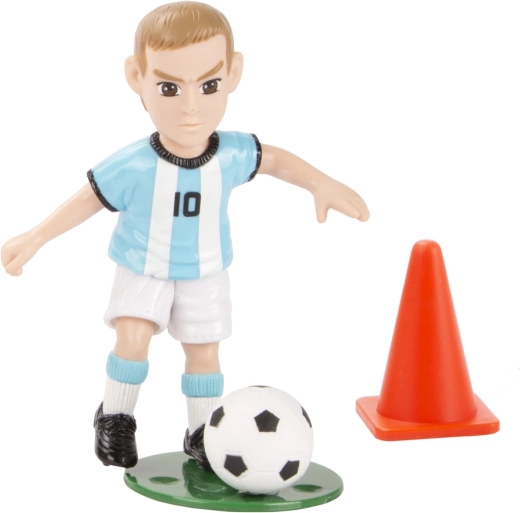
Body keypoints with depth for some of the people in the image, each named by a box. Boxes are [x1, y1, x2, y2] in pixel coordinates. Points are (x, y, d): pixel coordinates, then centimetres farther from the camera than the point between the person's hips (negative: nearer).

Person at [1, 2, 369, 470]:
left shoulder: (232, 155, -22)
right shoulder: (132, 167, -29)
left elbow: (274, 159, 0)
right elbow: (88, 199, -13)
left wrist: (322, 184, -5)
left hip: (205, 276, 2)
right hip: (143, 272, -2)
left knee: (204, 352, 7)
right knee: (132, 338, -18)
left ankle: (201, 432, 26)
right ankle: (116, 418, 6)